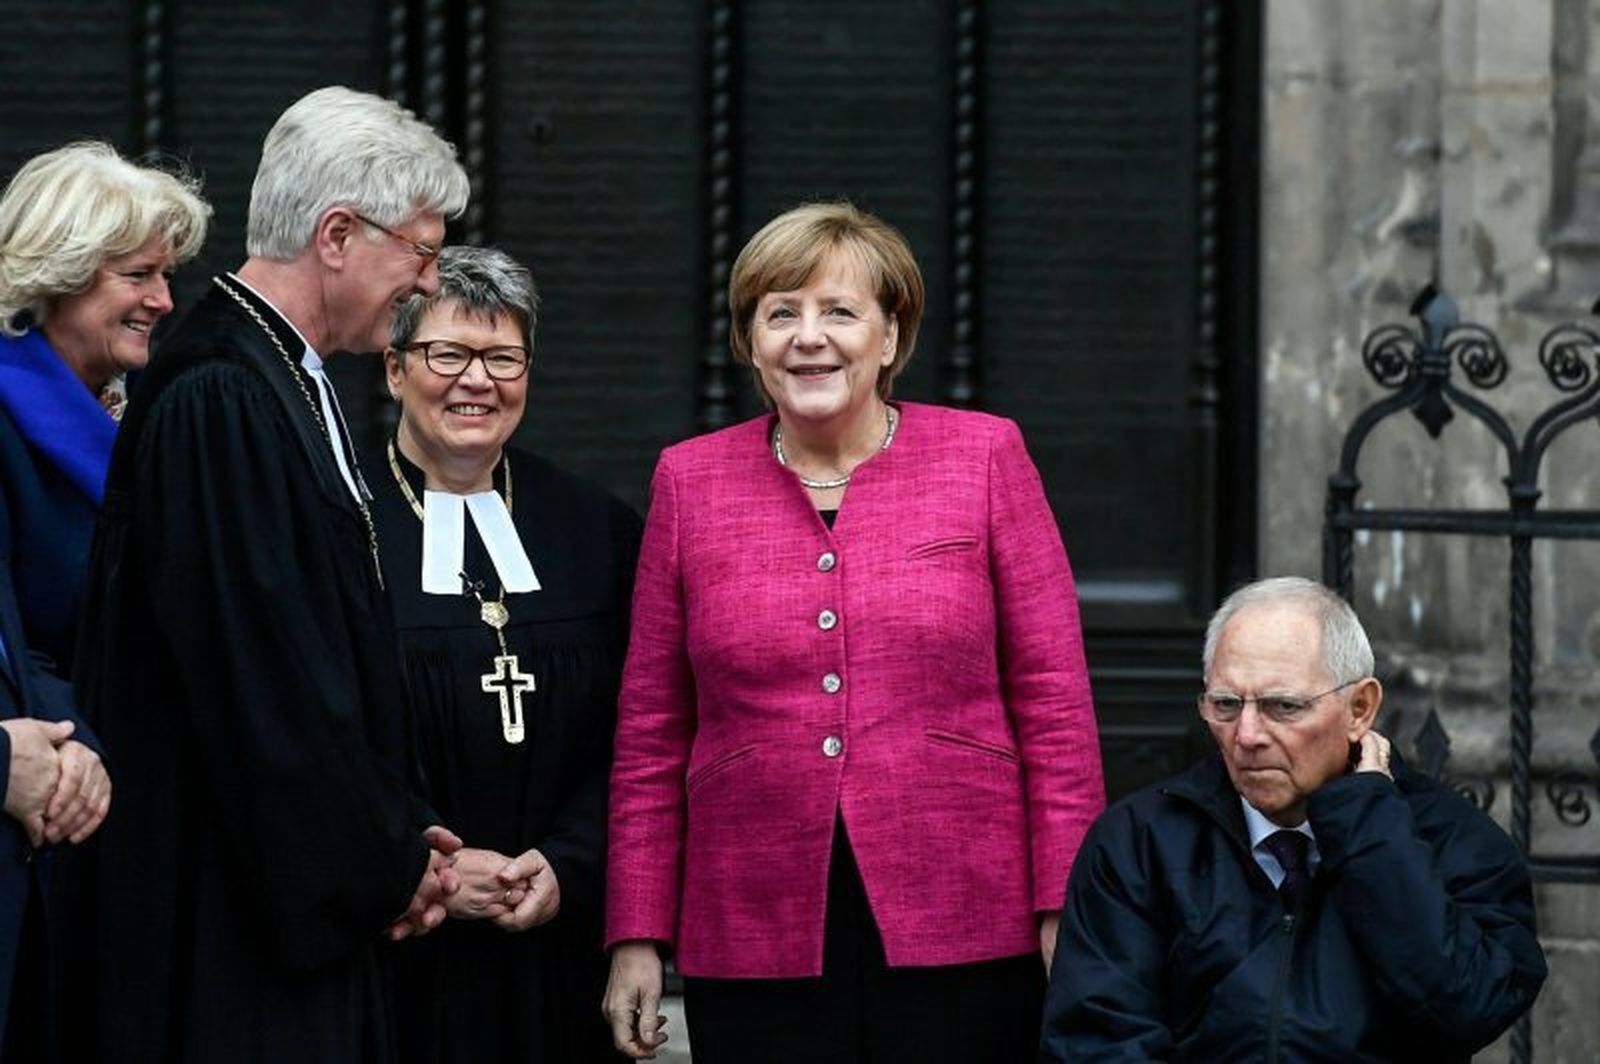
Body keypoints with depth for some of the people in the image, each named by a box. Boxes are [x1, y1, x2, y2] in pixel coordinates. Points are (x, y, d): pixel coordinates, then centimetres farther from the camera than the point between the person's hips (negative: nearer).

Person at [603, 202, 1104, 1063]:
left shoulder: (986, 459, 4)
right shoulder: (690, 482, 8)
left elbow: (1054, 706, 3)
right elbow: (651, 735, 11)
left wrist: (1064, 913, -3)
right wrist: (637, 936, 6)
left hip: (963, 945, -1)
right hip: (759, 951, 1)